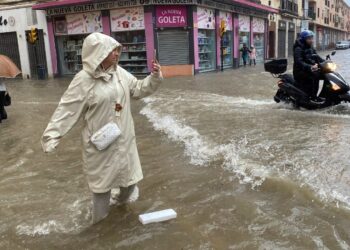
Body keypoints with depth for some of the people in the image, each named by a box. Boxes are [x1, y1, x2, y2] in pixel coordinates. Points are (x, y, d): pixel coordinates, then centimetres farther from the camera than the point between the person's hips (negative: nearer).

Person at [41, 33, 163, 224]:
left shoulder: (120, 73, 0)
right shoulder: (84, 80, -19)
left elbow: (139, 89, 11)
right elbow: (67, 109, -18)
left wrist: (155, 77, -4)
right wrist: (51, 136, -22)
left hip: (123, 137, 6)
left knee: (128, 172, 21)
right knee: (102, 179, 11)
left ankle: (123, 198, 52)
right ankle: (100, 221, 33)